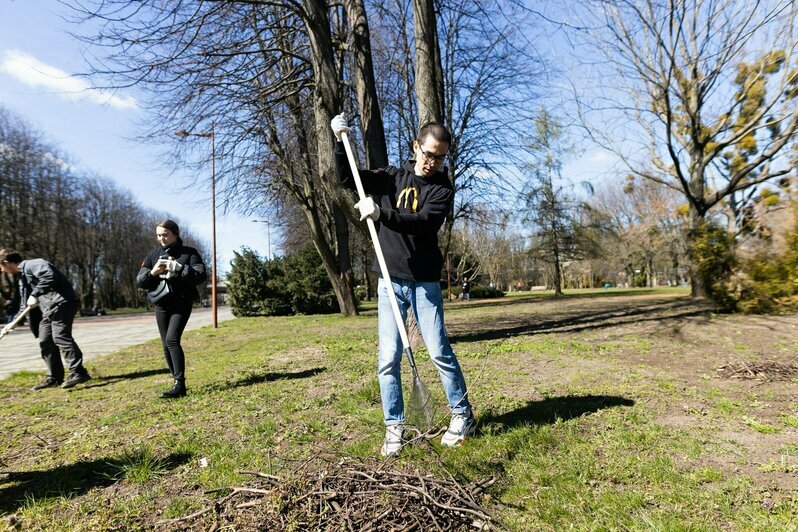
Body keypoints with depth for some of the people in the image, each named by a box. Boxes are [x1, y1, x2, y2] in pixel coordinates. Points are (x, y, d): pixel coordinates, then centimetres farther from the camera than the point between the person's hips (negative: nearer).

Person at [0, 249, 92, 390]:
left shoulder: (32, 264, -5)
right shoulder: (23, 278, 25)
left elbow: (49, 276, -26)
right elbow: (27, 304, 31)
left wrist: (35, 295, -20)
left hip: (62, 302, -10)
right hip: (48, 309, 10)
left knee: (60, 336, -18)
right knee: (45, 341, 9)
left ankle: (78, 373, -19)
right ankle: (54, 377, 15)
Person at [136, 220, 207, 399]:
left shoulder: (189, 253, -2)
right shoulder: (153, 255, 9)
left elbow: (201, 275, -14)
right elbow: (140, 281, 5)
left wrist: (178, 268, -25)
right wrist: (152, 273, -16)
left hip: (182, 304, -5)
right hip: (161, 306, 5)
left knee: (172, 339, -19)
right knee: (166, 345, 7)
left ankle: (179, 384, -16)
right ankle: (177, 382, 18)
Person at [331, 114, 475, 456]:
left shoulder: (443, 190, -1)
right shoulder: (391, 177, 10)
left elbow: (423, 223, -19)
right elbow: (346, 178, 10)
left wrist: (381, 214, -31)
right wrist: (341, 141, -4)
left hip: (425, 282, -2)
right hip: (390, 280, 2)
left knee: (439, 352, 0)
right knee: (388, 358, 0)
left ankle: (463, 415, 21)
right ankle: (394, 427, 14)